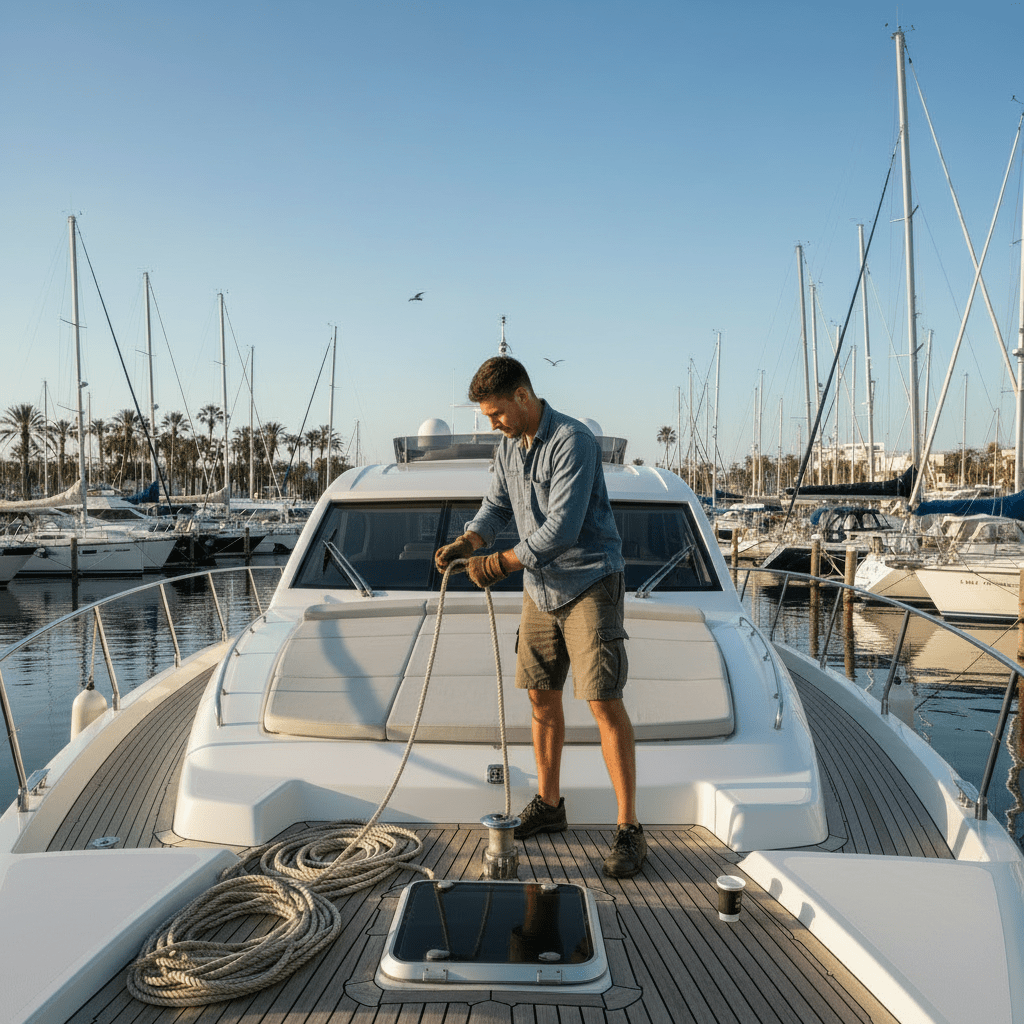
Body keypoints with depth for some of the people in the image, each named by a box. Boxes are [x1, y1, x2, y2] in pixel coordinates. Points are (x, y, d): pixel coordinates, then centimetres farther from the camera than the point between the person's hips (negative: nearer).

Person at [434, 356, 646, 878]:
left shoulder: (573, 441, -20)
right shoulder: (508, 446, 7)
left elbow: (563, 528, -25)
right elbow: (497, 503, 15)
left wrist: (502, 562, -17)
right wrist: (467, 541, -6)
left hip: (590, 583, -8)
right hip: (540, 586, 8)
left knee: (604, 701, -11)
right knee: (542, 696, 12)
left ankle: (629, 829, -4)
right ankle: (548, 805, 27)